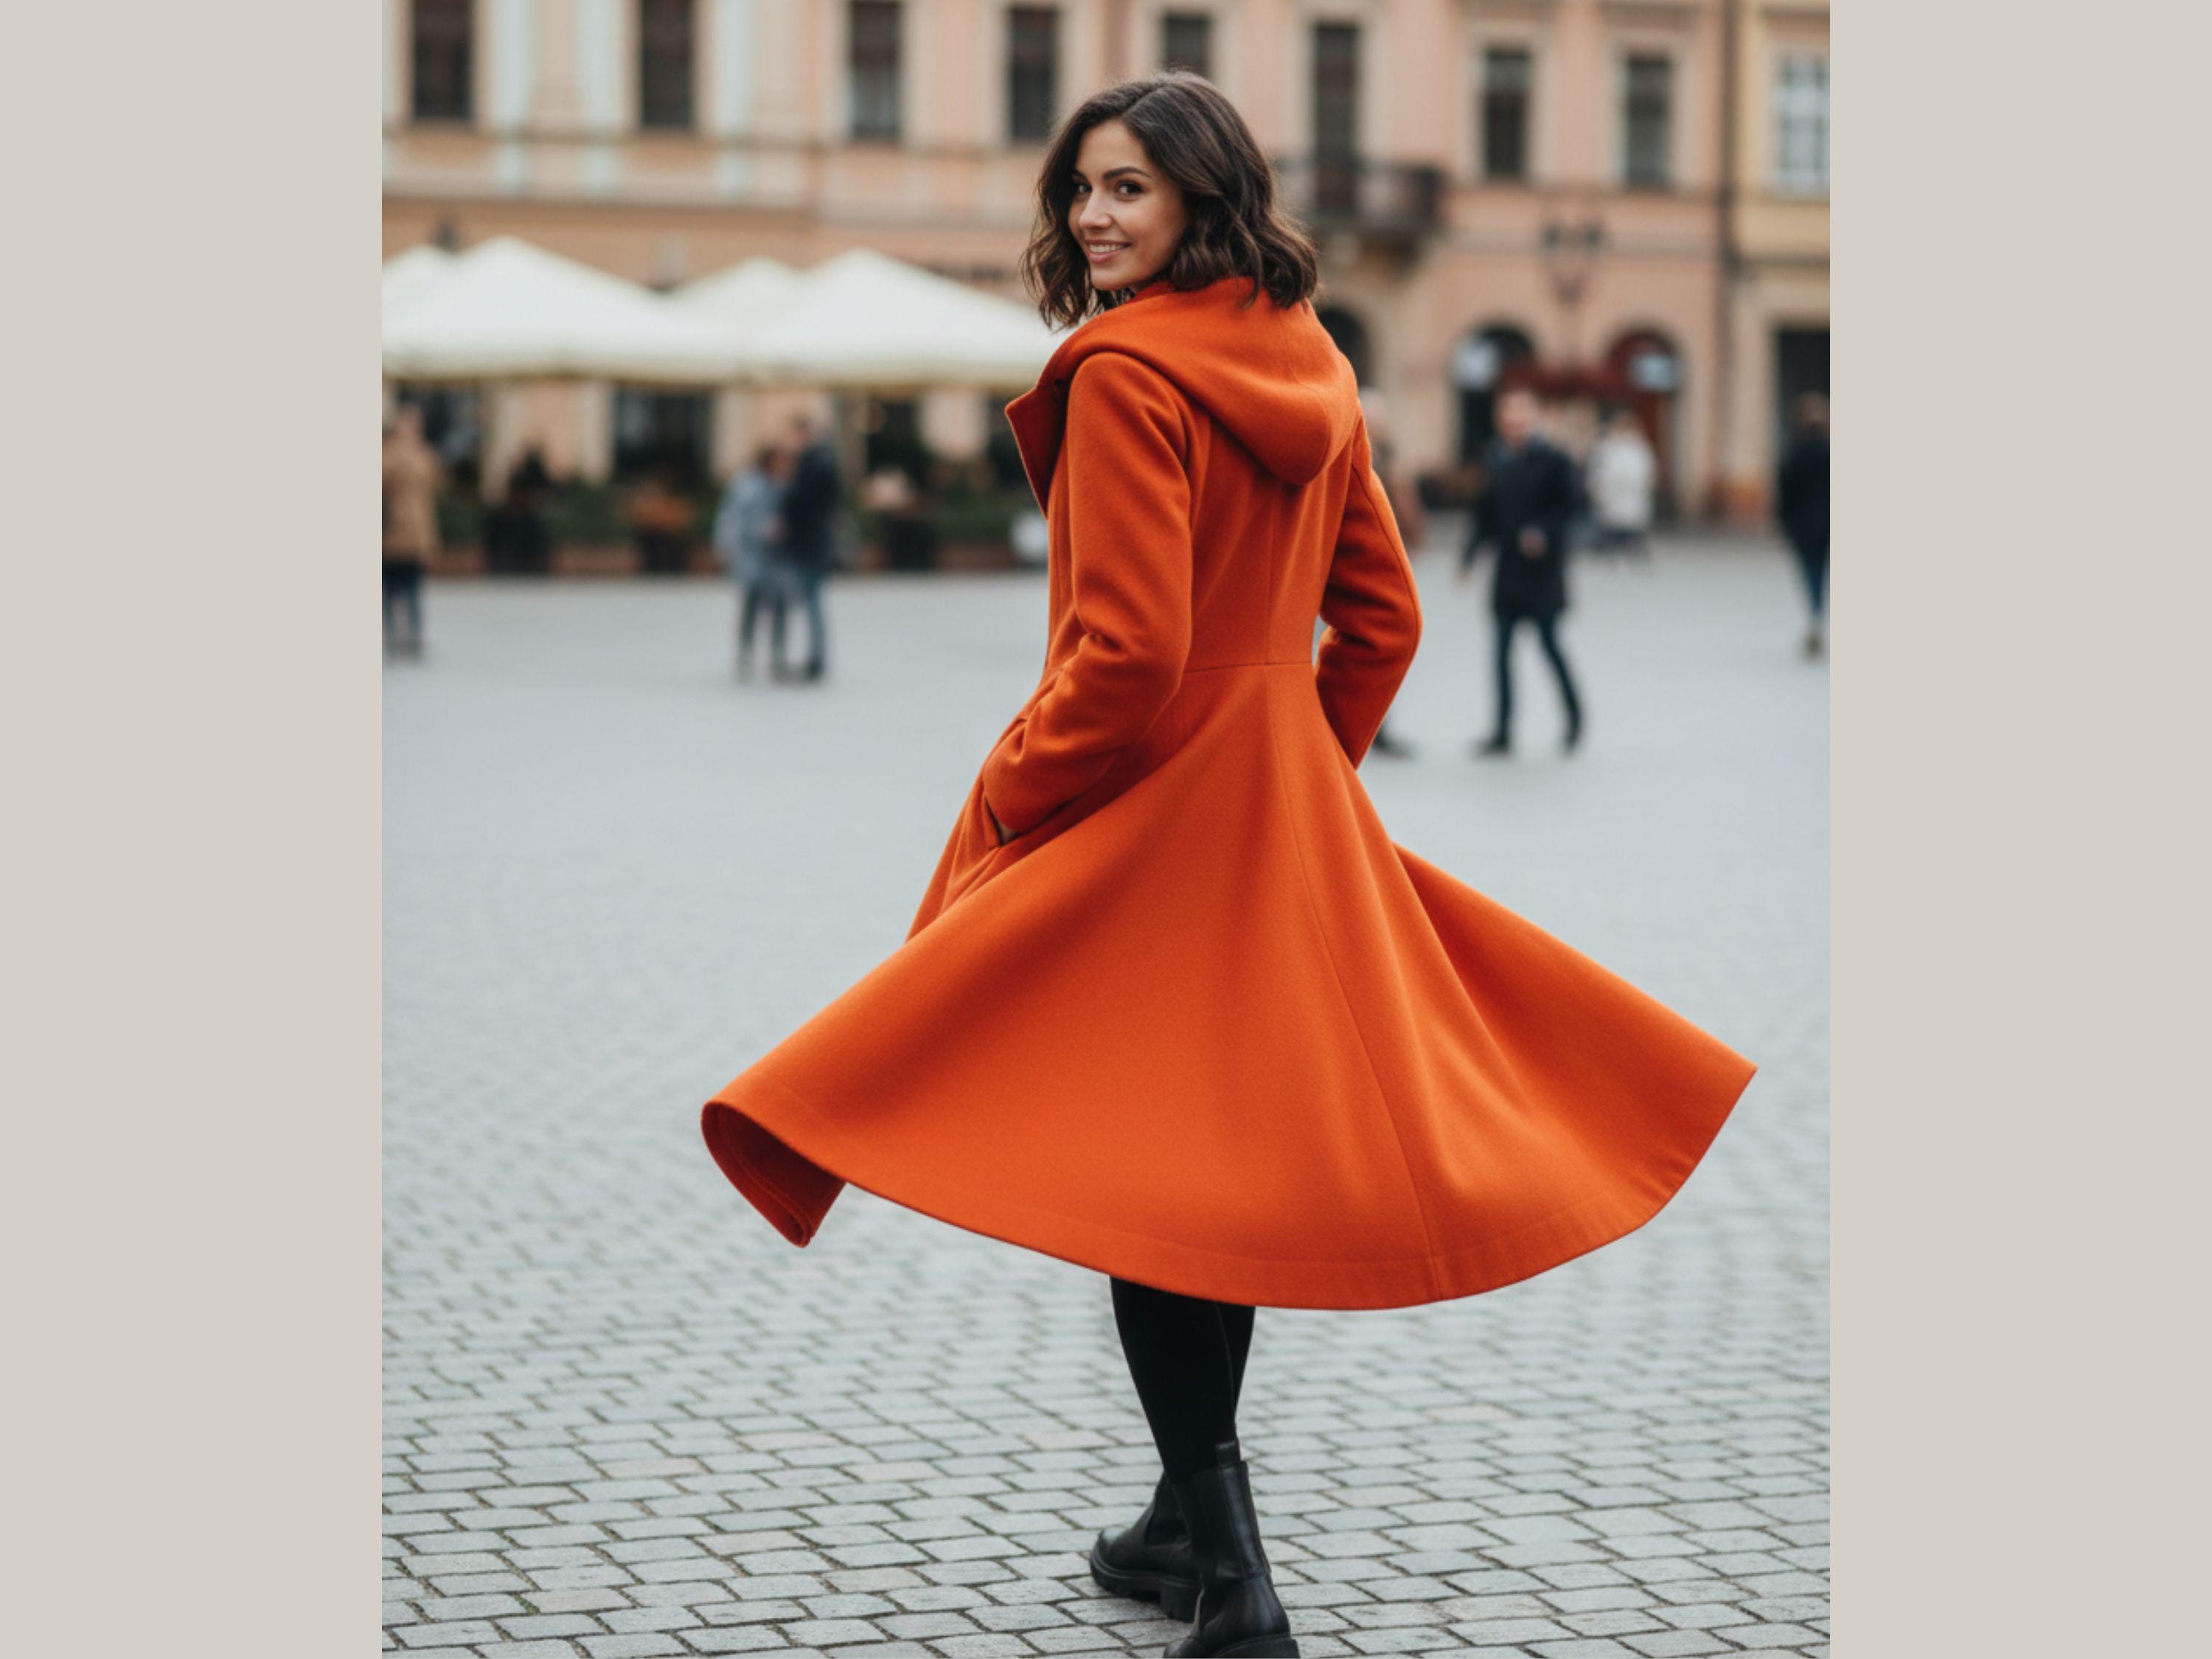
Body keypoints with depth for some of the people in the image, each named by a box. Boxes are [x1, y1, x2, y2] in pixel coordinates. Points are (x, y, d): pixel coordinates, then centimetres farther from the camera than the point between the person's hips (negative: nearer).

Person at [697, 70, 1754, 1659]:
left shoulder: (1125, 373, -18)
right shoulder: (1311, 369, 8)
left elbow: (1127, 649, -23)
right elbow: (1382, 612, 13)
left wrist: (1009, 797, -10)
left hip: (1142, 815, -8)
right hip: (1284, 810, 8)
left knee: (1142, 1181, -2)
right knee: (1224, 1155, 16)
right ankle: (1191, 1523, 29)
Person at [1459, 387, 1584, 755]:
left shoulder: (1553, 460, -6)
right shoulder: (1496, 460, 8)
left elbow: (1570, 505, -6)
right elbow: (1485, 513, 12)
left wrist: (1543, 531, -21)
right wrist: (1468, 556, 5)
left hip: (1541, 572, -5)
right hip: (1508, 571, 5)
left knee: (1548, 643, -1)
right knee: (1502, 647, 1)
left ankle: (1574, 715, 20)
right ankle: (1503, 732, 4)